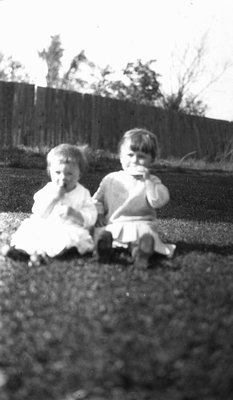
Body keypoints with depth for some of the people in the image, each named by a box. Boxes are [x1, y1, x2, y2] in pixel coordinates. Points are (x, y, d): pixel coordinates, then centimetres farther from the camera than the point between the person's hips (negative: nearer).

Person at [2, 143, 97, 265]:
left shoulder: (82, 193, 0)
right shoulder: (48, 189, 5)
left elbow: (91, 218, -6)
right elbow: (39, 213, -7)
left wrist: (74, 213, -24)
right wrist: (54, 197, -17)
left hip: (70, 229, -3)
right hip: (45, 227, 3)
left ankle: (41, 252, -37)